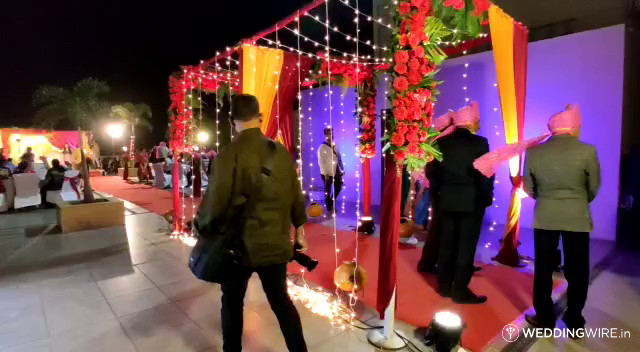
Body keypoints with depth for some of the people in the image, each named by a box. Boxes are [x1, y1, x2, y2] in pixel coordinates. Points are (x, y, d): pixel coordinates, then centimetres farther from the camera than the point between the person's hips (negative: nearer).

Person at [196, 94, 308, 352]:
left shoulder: (229, 154, -16)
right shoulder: (281, 152, -3)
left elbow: (216, 200, -16)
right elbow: (295, 195, 3)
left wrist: (202, 225, 5)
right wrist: (299, 228, 17)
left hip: (239, 242, -3)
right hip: (276, 242, 4)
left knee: (232, 302, 19)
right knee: (281, 299, 19)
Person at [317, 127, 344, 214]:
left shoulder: (335, 145, 8)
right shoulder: (322, 147, -10)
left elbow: (339, 158, 12)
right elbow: (321, 162, -14)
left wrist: (342, 169, 8)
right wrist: (325, 174, -17)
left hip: (336, 171, 6)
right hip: (327, 173, -6)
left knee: (338, 188, 12)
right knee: (328, 191, 6)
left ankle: (331, 203, 33)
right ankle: (329, 208, 21)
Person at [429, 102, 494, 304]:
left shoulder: (441, 142, 3)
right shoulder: (479, 143, -9)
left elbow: (433, 172, 5)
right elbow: (485, 173, -10)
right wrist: (487, 197, 1)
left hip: (447, 201, 5)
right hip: (472, 201, -4)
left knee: (447, 243, 12)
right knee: (466, 246, 2)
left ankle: (444, 285, 22)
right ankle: (460, 291, 8)